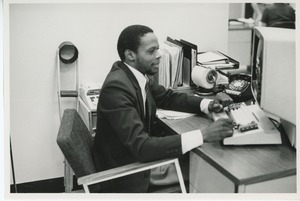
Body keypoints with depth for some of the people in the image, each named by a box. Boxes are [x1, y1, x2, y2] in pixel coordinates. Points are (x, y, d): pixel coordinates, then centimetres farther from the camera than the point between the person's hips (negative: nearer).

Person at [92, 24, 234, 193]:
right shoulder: (116, 87, -27)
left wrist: (208, 105, -7)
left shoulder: (139, 74, -4)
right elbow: (141, 147, -33)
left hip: (137, 157, 7)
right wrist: (203, 134, -34)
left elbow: (168, 97, 10)